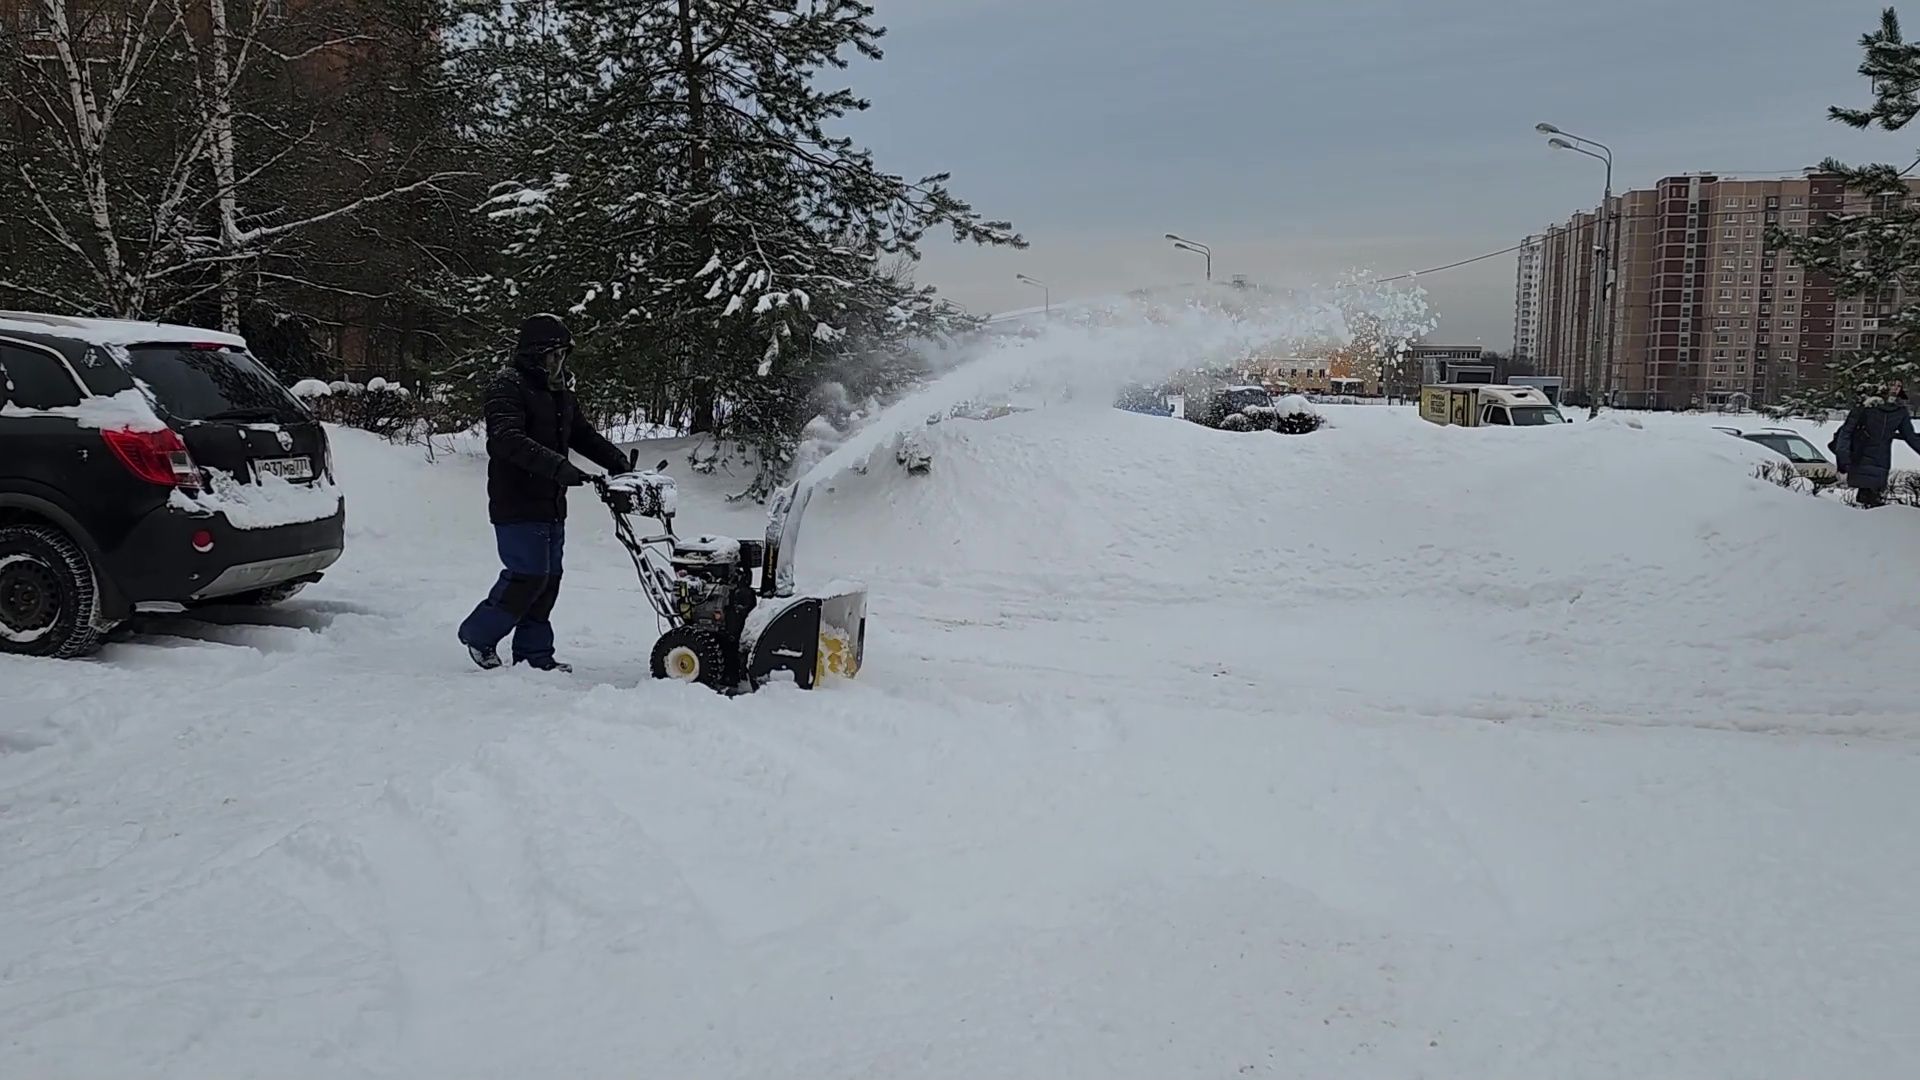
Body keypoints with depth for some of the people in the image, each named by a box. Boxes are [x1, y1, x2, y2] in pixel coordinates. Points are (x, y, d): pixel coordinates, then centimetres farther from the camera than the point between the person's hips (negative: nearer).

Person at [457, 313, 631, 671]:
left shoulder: (559, 392, 16)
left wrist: (617, 461, 5)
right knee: (528, 576, -11)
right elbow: (509, 440, -25)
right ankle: (478, 634, 8)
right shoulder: (507, 388, -11)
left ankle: (535, 654, 16)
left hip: (551, 504, 8)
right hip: (517, 504, -8)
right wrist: (558, 466, -36)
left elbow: (583, 434, 23)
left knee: (549, 578, 8)